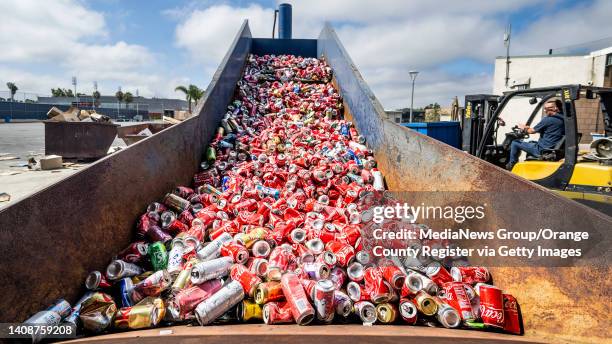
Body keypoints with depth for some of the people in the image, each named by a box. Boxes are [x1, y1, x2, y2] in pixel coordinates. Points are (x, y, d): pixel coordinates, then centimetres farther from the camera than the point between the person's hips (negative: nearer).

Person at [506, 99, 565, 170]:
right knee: (531, 143, 35)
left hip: (542, 151, -9)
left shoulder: (547, 120, -16)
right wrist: (528, 127, 20)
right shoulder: (562, 120, 8)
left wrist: (524, 128, 17)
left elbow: (532, 131, -4)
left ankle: (511, 165, 13)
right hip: (553, 150, 9)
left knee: (515, 142, 1)